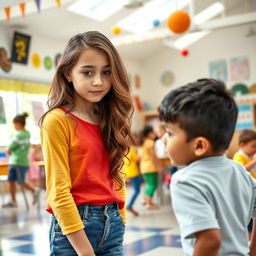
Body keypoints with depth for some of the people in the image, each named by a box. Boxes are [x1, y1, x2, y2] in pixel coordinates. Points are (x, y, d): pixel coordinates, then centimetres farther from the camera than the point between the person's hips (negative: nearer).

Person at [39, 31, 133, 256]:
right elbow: (58, 190, -15)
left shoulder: (111, 120, 9)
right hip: (73, 224, -6)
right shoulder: (58, 121, -11)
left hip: (113, 225, 6)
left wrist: (119, 220, 5)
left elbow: (116, 176, 12)